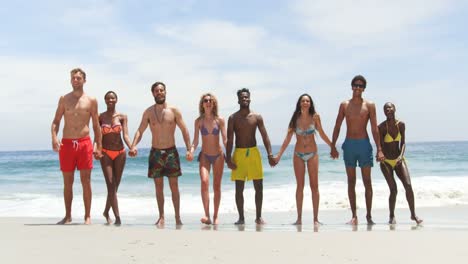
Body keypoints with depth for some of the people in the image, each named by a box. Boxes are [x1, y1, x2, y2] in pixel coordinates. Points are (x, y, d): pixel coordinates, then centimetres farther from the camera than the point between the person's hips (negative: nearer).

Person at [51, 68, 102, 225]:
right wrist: (54, 137, -11)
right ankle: (68, 216, 17)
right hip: (66, 143, 1)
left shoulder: (91, 101, 6)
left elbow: (96, 126, 8)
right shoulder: (64, 99, 9)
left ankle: (87, 216, 6)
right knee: (68, 182, 7)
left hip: (85, 143, -1)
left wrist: (98, 146, 3)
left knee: (86, 181, -1)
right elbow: (56, 121, 8)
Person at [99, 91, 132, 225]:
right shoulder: (100, 117, 2)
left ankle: (106, 212, 29)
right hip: (106, 153, -2)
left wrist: (131, 147, -25)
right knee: (111, 185, -11)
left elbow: (125, 135, -7)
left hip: (120, 153, 2)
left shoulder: (122, 117, 3)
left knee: (115, 186, 9)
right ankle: (117, 217, -13)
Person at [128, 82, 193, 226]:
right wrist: (134, 146, -16)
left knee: (174, 186, 1)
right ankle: (161, 217, 13)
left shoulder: (174, 111, -1)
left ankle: (177, 217, 7)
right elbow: (140, 131, 1)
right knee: (159, 186, 5)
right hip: (155, 153, 1)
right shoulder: (148, 112, 3)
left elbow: (184, 130, -1)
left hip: (171, 152, -1)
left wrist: (189, 149, -9)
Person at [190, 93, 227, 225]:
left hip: (218, 156, 1)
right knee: (204, 181, -21)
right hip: (204, 156, -1)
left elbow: (225, 140, -1)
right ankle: (207, 215, -23)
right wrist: (191, 151, -16)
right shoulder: (199, 121, 0)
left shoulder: (220, 120, -1)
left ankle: (215, 216, 16)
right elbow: (195, 141, 2)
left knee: (217, 186, 5)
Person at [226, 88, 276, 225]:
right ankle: (241, 218, 11)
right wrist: (228, 159, -11)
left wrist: (270, 155, -9)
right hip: (239, 153, -1)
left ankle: (258, 217, 14)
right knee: (239, 188, 0)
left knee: (259, 187, 1)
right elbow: (229, 140, -2)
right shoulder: (233, 118, 1)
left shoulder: (257, 117, 4)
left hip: (254, 153, 1)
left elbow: (265, 136, 1)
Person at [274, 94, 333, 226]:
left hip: (312, 154, 0)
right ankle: (299, 218, 11)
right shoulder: (296, 119, -3)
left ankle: (316, 218, 7)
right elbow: (288, 138, -1)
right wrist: (279, 155, -5)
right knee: (300, 186, 5)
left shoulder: (315, 117, -5)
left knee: (314, 186, 1)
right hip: (298, 155, 1)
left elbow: (322, 134, 6)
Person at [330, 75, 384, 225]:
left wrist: (379, 149, -8)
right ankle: (354, 216, 8)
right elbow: (337, 127, 8)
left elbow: (374, 128, -1)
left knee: (367, 181, 0)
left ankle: (369, 215, 7)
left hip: (364, 144, -2)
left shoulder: (369, 105, 2)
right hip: (349, 145, 2)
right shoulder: (344, 105, 7)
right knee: (351, 182, 3)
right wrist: (333, 146, 2)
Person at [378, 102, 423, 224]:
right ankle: (392, 216, 11)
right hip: (386, 161, -3)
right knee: (393, 189, -8)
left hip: (399, 160, 3)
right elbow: (381, 146, -10)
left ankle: (413, 214, 2)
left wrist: (401, 156, -14)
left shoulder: (401, 124, -1)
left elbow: (403, 142, 1)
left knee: (408, 185, -11)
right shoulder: (381, 127, -11)